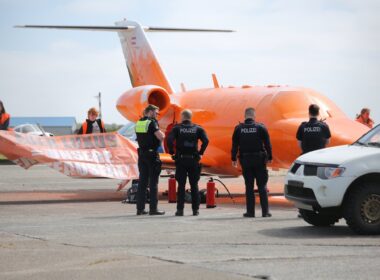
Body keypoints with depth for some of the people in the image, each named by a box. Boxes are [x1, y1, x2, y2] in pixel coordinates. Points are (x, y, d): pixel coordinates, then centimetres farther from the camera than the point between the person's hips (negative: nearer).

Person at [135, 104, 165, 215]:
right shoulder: (152, 123, -12)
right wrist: (162, 133, 2)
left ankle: (140, 208, 8)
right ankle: (153, 208, -4)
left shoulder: (138, 123, 11)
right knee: (153, 182, -3)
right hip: (152, 154, -7)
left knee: (142, 181, 9)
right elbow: (161, 137, -21)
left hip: (141, 153, 7)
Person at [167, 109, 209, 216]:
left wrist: (171, 152, -3)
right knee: (194, 185, 7)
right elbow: (206, 140, -8)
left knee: (181, 185, 2)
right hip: (193, 159, 1)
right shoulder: (197, 128, 4)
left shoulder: (177, 128, 0)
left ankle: (180, 209, -1)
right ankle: (195, 209, 7)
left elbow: (169, 140, -15)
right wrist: (200, 153, 1)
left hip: (181, 159, -1)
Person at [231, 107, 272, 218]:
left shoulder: (239, 129, 0)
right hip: (259, 159, -1)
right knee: (262, 186, 4)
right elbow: (267, 144, -2)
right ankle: (265, 211, 1)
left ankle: (250, 211, 3)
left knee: (249, 186, 5)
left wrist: (234, 159, 9)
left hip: (245, 160, 1)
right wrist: (269, 157, 6)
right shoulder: (260, 127, -4)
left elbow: (235, 145, 2)